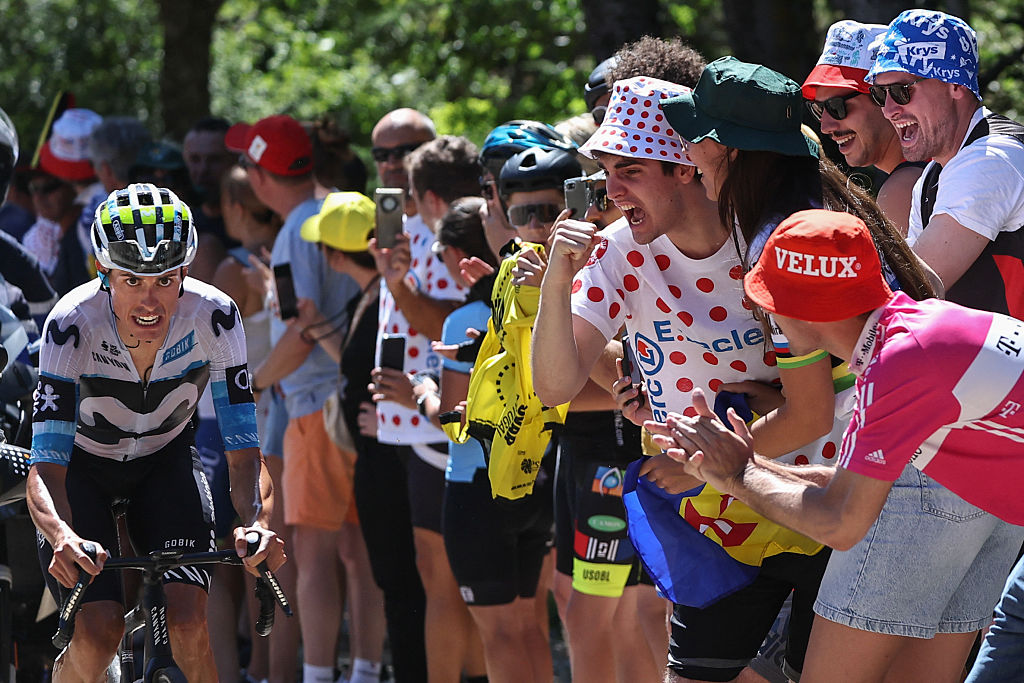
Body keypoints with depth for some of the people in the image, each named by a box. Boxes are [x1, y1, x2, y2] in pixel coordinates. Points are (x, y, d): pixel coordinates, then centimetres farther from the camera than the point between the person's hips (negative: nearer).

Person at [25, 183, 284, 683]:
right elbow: (46, 466, -36)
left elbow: (243, 449, -26)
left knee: (188, 623, -20)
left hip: (166, 461, 1)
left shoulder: (213, 317, -28)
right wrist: (63, 537, -57)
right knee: (100, 632, -19)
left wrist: (257, 523, -47)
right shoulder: (73, 324, -33)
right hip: (84, 467, -1)